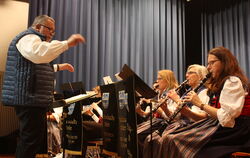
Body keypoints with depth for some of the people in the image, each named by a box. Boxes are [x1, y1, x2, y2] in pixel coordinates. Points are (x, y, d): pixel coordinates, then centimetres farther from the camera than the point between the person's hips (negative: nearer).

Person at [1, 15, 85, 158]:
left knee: (38, 137, 18)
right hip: (29, 98, -11)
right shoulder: (29, 38, -10)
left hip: (34, 98, 11)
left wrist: (59, 67, 31)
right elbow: (39, 54, -36)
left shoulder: (34, 39, 26)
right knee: (31, 141, -8)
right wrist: (67, 43, -35)